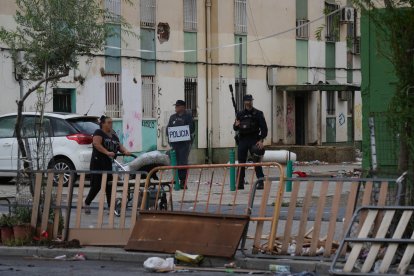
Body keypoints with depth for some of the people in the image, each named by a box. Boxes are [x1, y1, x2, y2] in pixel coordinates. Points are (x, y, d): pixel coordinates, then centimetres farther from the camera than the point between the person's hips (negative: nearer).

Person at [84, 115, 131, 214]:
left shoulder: (113, 135, 18)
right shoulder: (99, 132, -4)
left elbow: (119, 146, 12)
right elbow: (96, 143, -20)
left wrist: (125, 151, -10)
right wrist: (107, 152, -31)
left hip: (110, 164, 7)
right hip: (99, 163, -7)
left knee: (110, 186, 2)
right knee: (97, 185, -6)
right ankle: (87, 203, 11)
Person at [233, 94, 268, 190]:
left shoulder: (258, 114, 2)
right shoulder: (240, 114, 11)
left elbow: (264, 128, -2)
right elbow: (235, 128, 16)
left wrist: (261, 140, -12)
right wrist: (236, 125, -9)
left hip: (254, 140, -3)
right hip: (242, 140, 3)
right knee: (241, 162, 4)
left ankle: (261, 182, -6)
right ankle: (240, 183, 10)